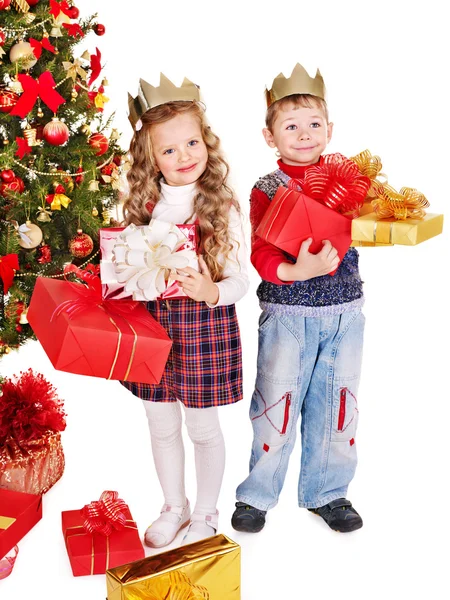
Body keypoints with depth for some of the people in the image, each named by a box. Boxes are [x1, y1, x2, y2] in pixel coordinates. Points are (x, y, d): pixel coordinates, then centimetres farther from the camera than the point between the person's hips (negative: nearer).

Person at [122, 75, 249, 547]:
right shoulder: (143, 205, 1)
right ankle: (173, 507, 41)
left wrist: (212, 292, -28)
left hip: (205, 330, -4)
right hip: (151, 328, 4)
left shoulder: (222, 209, -10)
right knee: (161, 426, 18)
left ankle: (205, 514, 35)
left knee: (203, 429, 12)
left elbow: (240, 280, -9)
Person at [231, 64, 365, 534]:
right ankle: (257, 494, 26)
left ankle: (326, 492, 32)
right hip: (287, 314, -3)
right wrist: (294, 271, -33)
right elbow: (261, 253, -14)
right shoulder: (267, 190, -4)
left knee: (336, 402, 12)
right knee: (276, 402, 5)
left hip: (343, 312, 3)